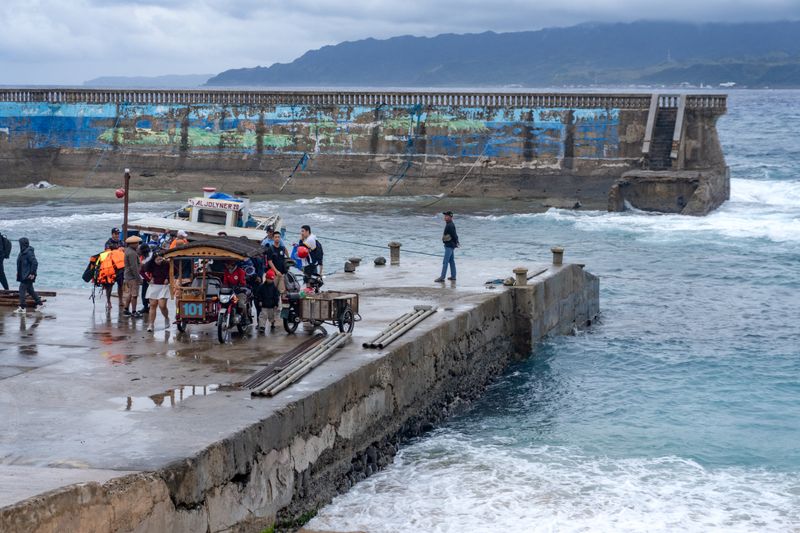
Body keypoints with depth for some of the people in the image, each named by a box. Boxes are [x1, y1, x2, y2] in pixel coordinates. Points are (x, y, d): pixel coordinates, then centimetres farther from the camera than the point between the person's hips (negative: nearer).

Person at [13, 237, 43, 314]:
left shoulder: (29, 253, -21)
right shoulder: (23, 252, 10)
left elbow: (35, 263, -25)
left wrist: (32, 273, -23)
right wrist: (18, 272, 17)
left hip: (28, 276, -10)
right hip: (23, 275, 10)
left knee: (22, 289, -9)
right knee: (30, 290, 17)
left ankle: (22, 308, -6)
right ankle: (39, 303, 26)